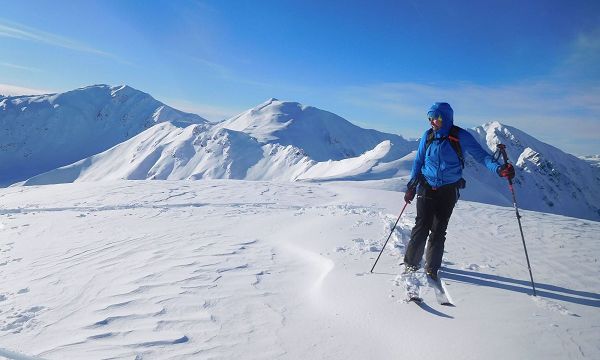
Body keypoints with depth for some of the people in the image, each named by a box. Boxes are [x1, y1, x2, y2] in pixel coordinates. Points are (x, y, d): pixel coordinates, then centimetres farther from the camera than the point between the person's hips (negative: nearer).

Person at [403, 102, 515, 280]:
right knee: (421, 227, -4)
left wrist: (499, 169, -27)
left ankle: (432, 268, 20)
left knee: (438, 231, 4)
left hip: (448, 191, -1)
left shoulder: (460, 136, -7)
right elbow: (418, 162, 9)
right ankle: (410, 263, 12)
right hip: (427, 189, 1)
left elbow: (481, 154, -8)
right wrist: (411, 187, 7)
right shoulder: (428, 136, 1)